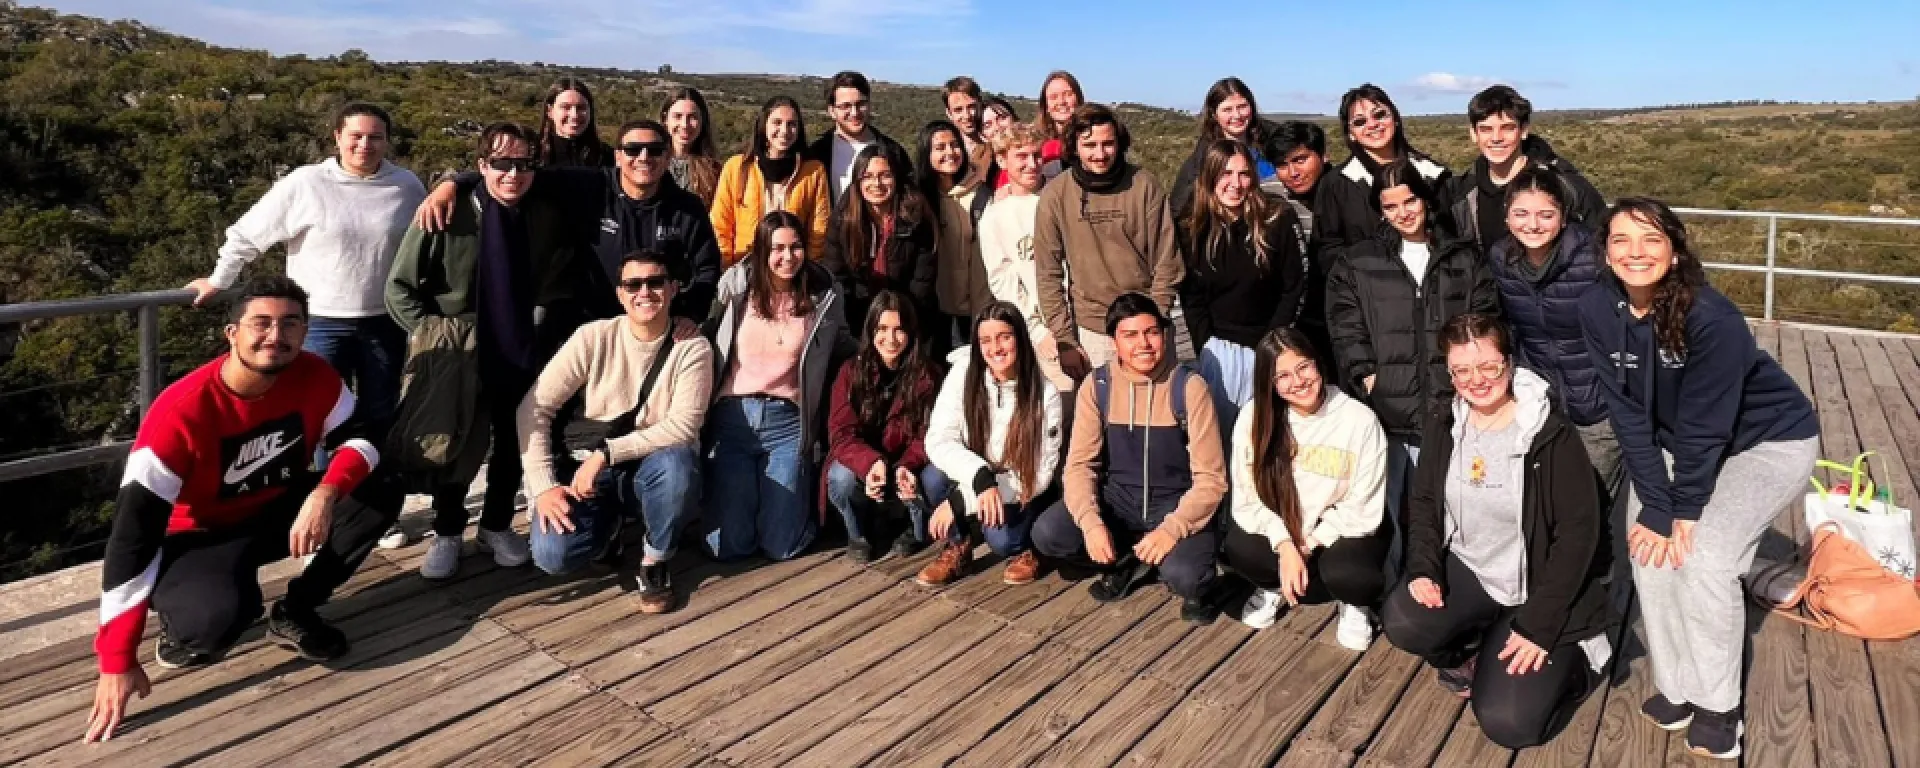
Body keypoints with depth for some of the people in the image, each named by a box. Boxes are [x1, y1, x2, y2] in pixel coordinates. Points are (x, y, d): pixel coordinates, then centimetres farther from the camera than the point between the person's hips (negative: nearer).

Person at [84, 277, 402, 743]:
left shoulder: (316, 378, -16)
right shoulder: (182, 411, -28)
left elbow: (358, 440, -11)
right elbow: (133, 533, -27)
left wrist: (325, 492, -37)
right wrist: (118, 663, -28)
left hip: (279, 510, 5)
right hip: (200, 535, -5)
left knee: (380, 496, -20)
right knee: (220, 615, -36)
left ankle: (295, 613, -2)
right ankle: (183, 622, 4)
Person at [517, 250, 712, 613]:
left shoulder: (693, 348, -7)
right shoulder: (593, 337, -5)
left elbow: (683, 426, -18)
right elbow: (534, 408, -7)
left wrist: (606, 453, -24)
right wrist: (544, 485, -17)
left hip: (650, 473, -1)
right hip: (584, 473, 1)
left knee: (677, 461, -36)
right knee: (554, 554, -25)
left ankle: (655, 560, -7)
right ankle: (612, 523, 12)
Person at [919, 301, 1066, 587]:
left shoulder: (1045, 393, -19)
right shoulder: (964, 373, -15)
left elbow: (1039, 473, -20)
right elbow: (938, 441, -18)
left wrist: (959, 501, -24)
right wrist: (981, 478, -37)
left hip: (1023, 493, -2)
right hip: (972, 481, 3)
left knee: (1001, 538, -31)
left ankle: (1022, 547, 5)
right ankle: (957, 546, -7)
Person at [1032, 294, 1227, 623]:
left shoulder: (1189, 388, -13)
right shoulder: (1096, 386, -5)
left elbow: (1210, 478, -13)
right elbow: (1079, 464, -6)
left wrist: (1172, 528, -29)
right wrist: (1091, 522, -24)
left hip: (1176, 504, -3)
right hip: (1118, 499, 3)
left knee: (1182, 576, -33)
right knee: (1046, 534, -21)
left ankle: (1196, 582, 6)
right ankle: (1126, 562, 6)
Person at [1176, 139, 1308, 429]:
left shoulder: (1279, 220, -5)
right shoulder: (1192, 230, -1)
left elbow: (1295, 286, -3)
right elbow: (1192, 298, 2)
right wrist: (1207, 347, -6)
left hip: (1272, 344, -1)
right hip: (1219, 345, 1)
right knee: (1218, 419, 1)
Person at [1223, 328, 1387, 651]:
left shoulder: (1360, 420, -15)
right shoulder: (1254, 417, -10)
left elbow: (1362, 509, -11)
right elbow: (1247, 498, -8)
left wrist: (1307, 546, -15)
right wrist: (1284, 546, -22)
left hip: (1339, 532, -2)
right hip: (1277, 530, 2)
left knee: (1347, 575, -34)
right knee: (1233, 548, -28)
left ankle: (1353, 602, 5)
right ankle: (1275, 585, 7)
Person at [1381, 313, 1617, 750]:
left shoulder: (1553, 435, -16)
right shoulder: (1444, 426, -1)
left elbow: (1579, 531, -16)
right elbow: (1424, 503, 6)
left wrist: (1539, 626, -19)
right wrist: (1425, 570, -12)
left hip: (1535, 586, -4)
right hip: (1468, 571, 4)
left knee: (1507, 722, -16)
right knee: (1402, 622, -27)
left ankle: (1571, 657, 15)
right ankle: (1468, 652, 8)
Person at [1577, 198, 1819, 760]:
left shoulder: (1712, 317, -32)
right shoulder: (1599, 310, -19)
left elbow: (1705, 426, -26)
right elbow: (1629, 414, -16)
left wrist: (1683, 508, -18)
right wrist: (1655, 504, -18)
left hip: (1769, 441, -5)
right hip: (1679, 441, 5)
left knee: (1705, 556, -18)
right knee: (1650, 544, -8)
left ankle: (1717, 708, 2)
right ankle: (1676, 688, 11)